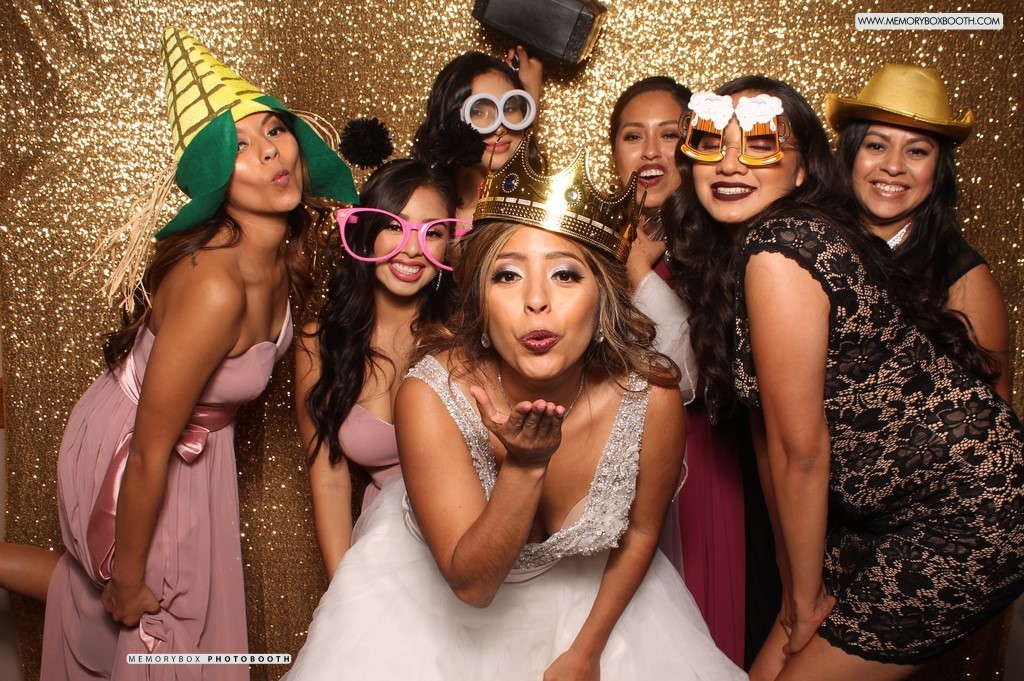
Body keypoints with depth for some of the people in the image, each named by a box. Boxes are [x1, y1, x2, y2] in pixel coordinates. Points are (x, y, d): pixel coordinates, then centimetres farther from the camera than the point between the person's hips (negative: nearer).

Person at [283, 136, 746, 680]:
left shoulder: (651, 398, -24)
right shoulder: (431, 399, -29)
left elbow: (640, 532, -5)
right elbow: (471, 581, -24)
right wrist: (522, 468, -38)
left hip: (586, 597, 2)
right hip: (433, 599, -1)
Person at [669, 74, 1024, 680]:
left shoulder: (779, 245, -23)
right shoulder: (731, 251, 5)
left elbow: (801, 450, -19)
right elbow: (768, 434, 5)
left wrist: (805, 597, -6)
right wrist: (794, 591, 7)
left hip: (967, 519, -8)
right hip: (884, 513, 8)